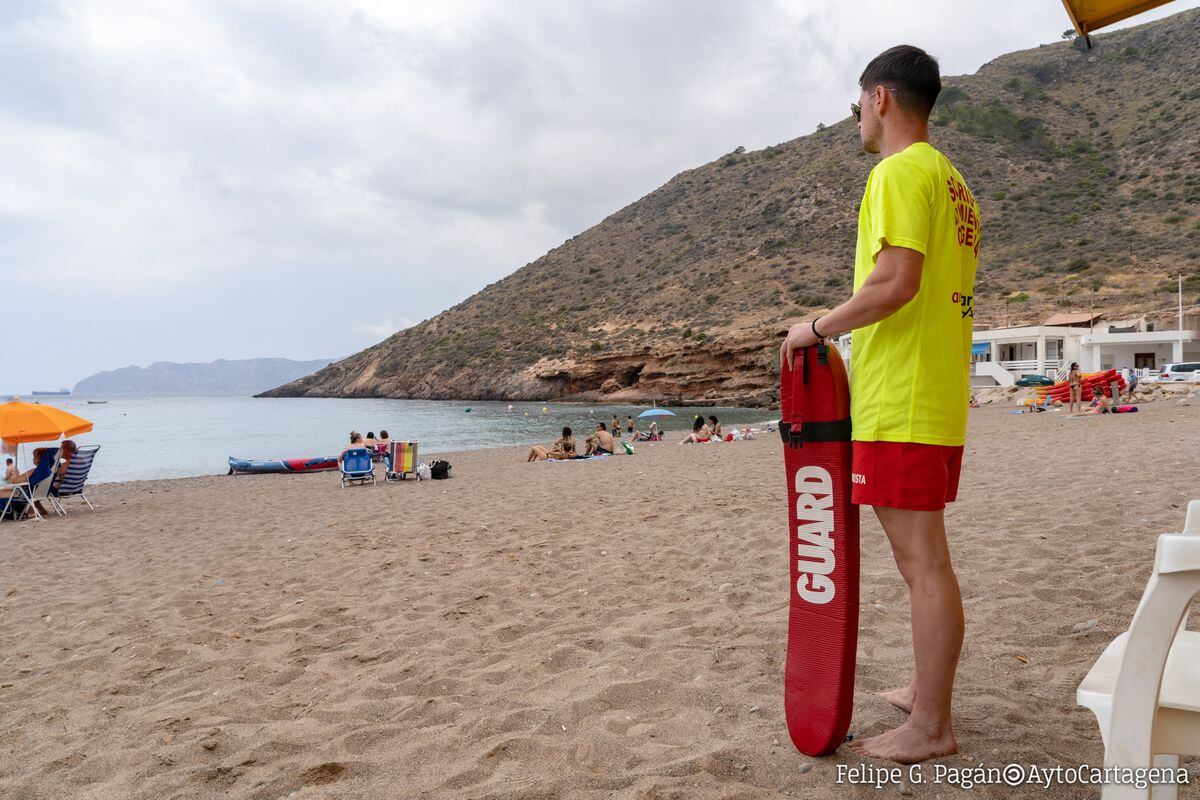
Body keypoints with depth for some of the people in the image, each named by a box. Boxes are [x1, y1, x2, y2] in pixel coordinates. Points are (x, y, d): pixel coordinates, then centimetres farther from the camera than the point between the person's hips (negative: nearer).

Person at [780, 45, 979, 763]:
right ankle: (928, 691, 30)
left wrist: (817, 329, -9)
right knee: (923, 556, 17)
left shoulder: (900, 171, -9)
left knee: (923, 562, -4)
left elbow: (897, 282, -22)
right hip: (941, 400, 10)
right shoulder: (952, 179, 21)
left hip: (900, 403, -10)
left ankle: (931, 727, 6)